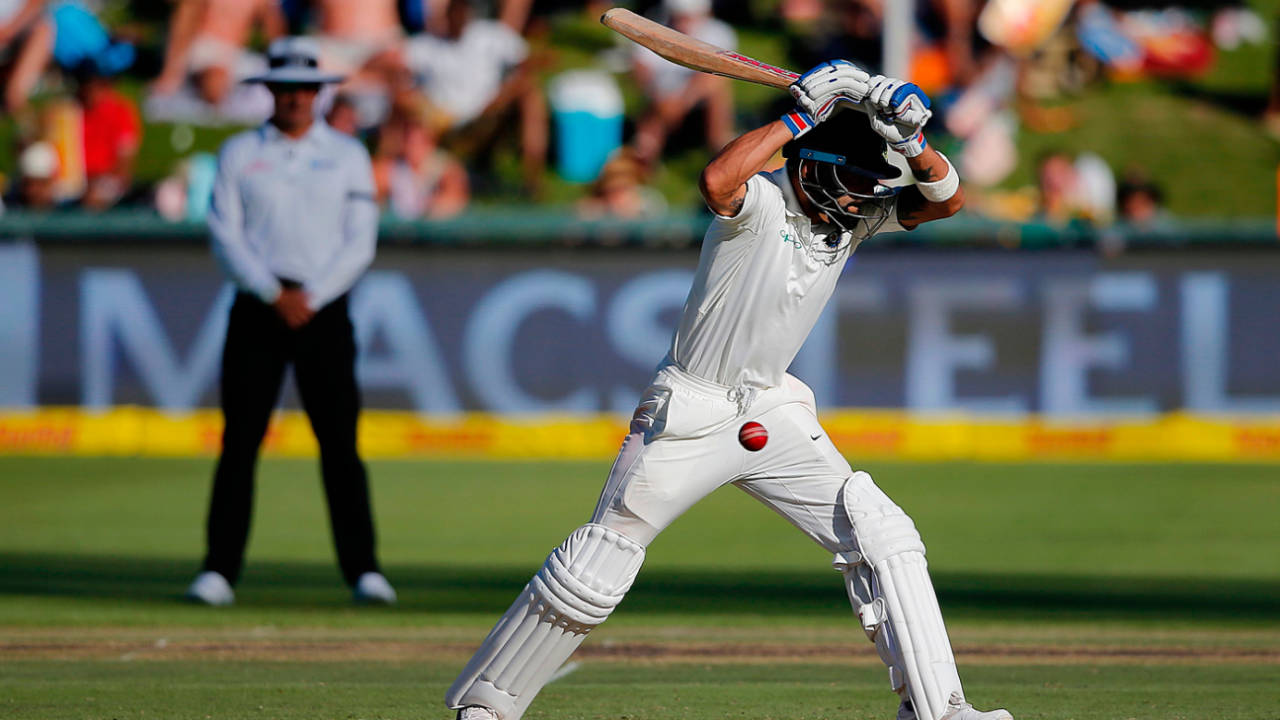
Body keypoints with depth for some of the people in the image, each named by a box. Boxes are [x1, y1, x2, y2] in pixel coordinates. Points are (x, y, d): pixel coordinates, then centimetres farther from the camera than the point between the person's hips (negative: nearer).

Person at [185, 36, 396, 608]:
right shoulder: (238, 154, 9)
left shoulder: (347, 156, 9)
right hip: (257, 308, 0)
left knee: (340, 442, -5)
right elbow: (225, 237, 1)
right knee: (240, 440, -4)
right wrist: (273, 293, -12)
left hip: (323, 310, 0)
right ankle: (219, 570, -3)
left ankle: (362, 569, -5)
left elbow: (359, 243, 3)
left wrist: (310, 297, -10)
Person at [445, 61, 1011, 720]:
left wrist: (911, 139, -22)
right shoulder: (760, 202, -20)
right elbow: (716, 181, -42)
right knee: (595, 569, -5)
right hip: (686, 415, -6)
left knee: (881, 535, -7)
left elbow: (945, 199, -3)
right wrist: (800, 116, -37)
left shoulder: (854, 214, 1)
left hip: (770, 414, 6)